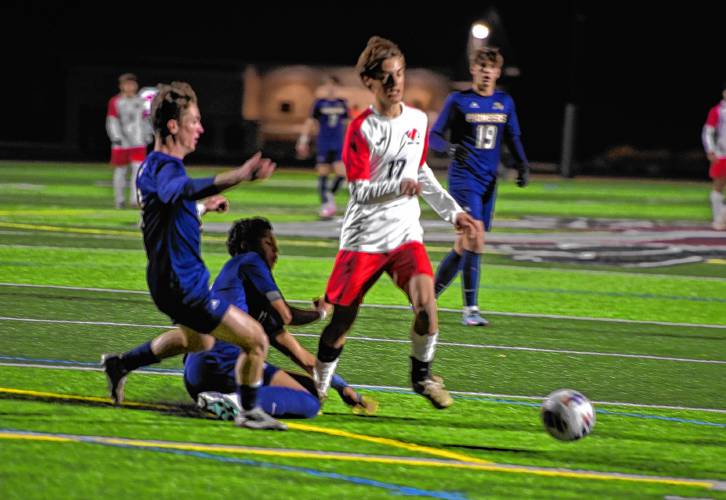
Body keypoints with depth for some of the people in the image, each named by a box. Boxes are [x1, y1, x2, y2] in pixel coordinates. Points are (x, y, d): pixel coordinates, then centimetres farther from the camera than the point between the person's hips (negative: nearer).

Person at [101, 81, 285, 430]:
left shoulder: (152, 166, 9)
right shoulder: (166, 169, -24)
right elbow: (176, 190, -51)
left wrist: (202, 206, 23)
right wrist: (237, 177, -64)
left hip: (168, 280, 11)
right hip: (185, 287, -11)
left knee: (199, 340, 37)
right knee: (256, 340, -8)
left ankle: (120, 364, 42)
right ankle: (249, 412, 10)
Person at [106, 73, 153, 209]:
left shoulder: (140, 101, 9)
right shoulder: (115, 102, -5)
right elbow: (112, 121, -8)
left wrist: (148, 134, 14)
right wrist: (116, 138, -17)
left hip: (138, 142, 3)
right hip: (122, 142, -3)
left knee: (138, 168, -8)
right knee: (121, 170, 5)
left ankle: (135, 200, -6)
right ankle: (119, 200, 17)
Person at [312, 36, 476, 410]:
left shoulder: (417, 120, 6)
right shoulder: (361, 129, -10)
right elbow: (359, 191, -15)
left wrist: (452, 211, 18)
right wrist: (398, 187, -32)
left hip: (405, 232, 3)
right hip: (364, 236, -3)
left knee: (425, 302, -18)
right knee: (343, 317, 2)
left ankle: (421, 375, 4)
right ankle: (319, 387, 21)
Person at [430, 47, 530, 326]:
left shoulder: (505, 103, 11)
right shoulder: (458, 101, -3)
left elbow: (512, 138, 20)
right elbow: (434, 136, -3)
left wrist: (522, 165, 4)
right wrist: (450, 147, -24)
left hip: (489, 182, 6)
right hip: (463, 177, -6)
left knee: (463, 247, 7)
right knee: (475, 237, -20)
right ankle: (470, 309, -16)